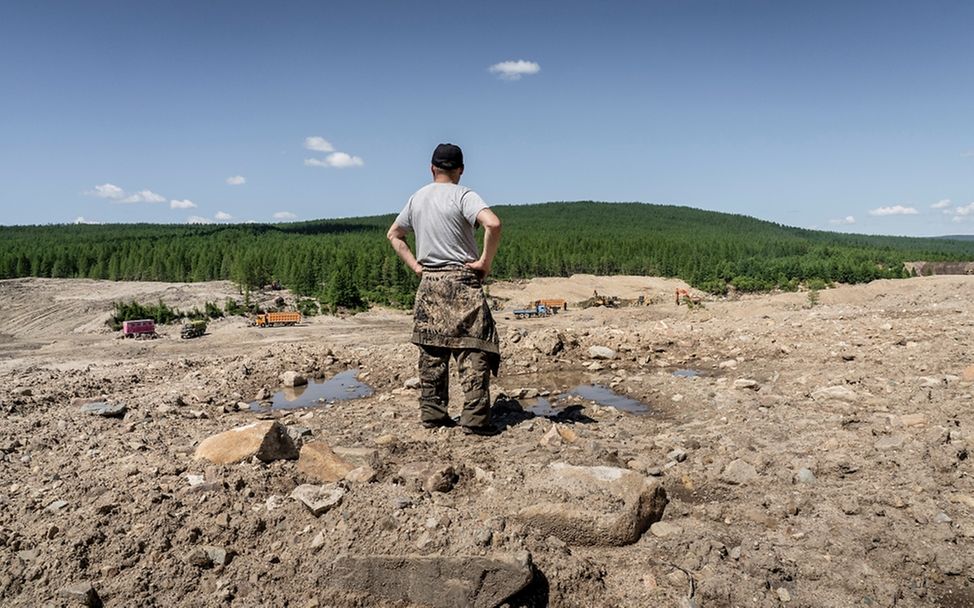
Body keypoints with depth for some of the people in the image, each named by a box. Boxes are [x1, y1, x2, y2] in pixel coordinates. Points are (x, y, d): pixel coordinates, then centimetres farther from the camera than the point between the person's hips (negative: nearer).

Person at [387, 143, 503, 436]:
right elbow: (493, 224, -25)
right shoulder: (462, 195, -8)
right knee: (473, 349, -2)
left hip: (428, 284, 6)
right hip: (462, 282, -6)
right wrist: (486, 261, -14)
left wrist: (415, 265, 15)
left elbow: (393, 234, 22)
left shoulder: (417, 198, 12)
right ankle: (475, 419, -5)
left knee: (431, 351, 11)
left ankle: (432, 413, 18)